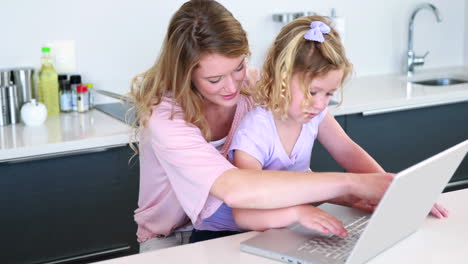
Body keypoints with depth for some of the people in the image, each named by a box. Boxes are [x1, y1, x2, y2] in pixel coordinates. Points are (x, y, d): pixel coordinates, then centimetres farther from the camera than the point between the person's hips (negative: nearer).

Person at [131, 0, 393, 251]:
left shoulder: (251, 87, -11)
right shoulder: (165, 119, -27)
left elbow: (292, 170, -6)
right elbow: (235, 190, -43)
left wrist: (349, 197, -26)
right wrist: (351, 182, -42)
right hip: (172, 240, -3)